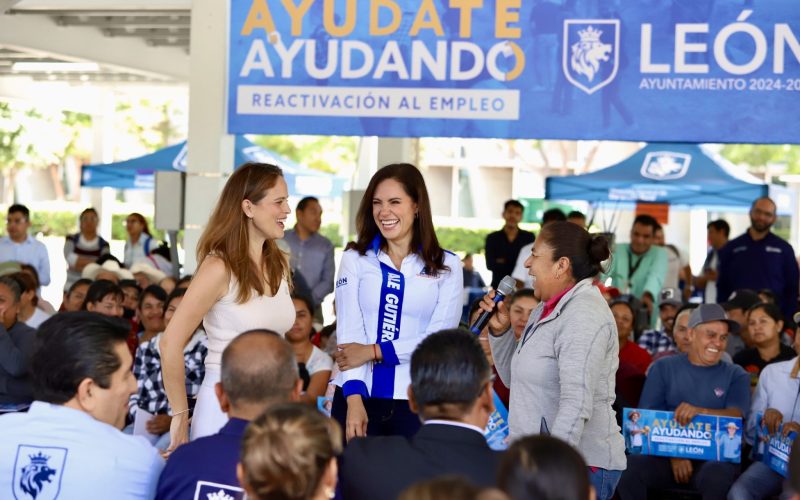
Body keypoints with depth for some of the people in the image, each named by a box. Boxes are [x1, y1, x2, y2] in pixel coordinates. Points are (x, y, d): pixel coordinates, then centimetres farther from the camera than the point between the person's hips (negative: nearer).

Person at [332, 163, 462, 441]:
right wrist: (354, 399, -15)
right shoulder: (355, 259, 6)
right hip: (358, 396, 0)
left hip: (417, 401, 0)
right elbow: (348, 330, -4)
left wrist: (373, 351, -10)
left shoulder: (447, 266, 4)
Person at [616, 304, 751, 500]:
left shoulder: (735, 375, 13)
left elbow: (736, 416, -6)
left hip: (714, 457, -1)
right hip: (665, 455, 1)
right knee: (631, 466, -29)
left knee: (717, 474, -36)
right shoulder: (663, 367, 13)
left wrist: (700, 412, -27)